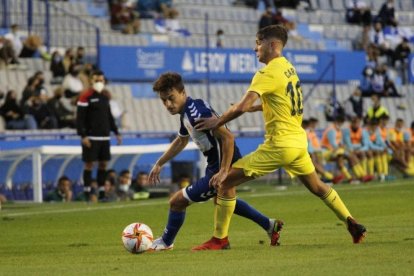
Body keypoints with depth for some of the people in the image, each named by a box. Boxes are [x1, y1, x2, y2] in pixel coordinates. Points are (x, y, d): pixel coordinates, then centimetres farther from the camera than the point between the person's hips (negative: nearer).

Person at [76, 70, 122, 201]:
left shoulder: (105, 96, 14)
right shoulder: (85, 96, -7)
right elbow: (80, 118, -11)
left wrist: (116, 132, 18)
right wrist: (83, 136, -18)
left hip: (104, 136, 7)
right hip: (91, 137, -7)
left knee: (103, 163, 7)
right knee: (89, 164, -5)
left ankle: (102, 193, 13)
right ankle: (87, 193, -2)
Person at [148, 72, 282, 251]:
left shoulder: (196, 112, -25)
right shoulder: (186, 113, 6)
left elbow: (228, 137, -30)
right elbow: (181, 141, 28)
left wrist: (224, 172, -33)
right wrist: (159, 164, 30)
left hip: (222, 168, -11)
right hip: (215, 165, 11)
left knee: (177, 201, -4)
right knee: (223, 200, 37)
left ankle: (166, 242, 20)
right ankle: (270, 226, 44)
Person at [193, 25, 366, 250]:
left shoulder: (267, 73, -15)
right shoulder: (288, 67, 10)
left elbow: (242, 107, -24)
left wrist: (218, 121, -10)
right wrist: (254, 107, 18)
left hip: (279, 145, -8)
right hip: (299, 141, 8)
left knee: (225, 182, -5)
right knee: (317, 187, 27)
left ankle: (220, 238, -3)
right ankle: (353, 225, 29)